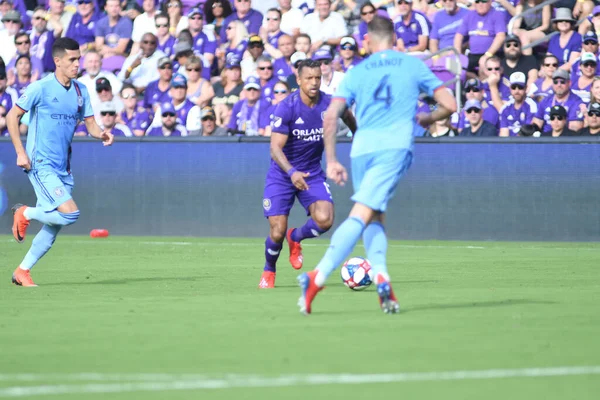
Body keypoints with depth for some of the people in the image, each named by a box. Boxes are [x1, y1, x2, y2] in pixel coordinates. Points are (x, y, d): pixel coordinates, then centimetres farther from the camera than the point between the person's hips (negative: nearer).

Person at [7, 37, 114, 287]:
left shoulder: (80, 91, 9)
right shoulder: (41, 88, -9)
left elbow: (90, 124, 12)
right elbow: (12, 116, -4)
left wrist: (102, 134, -12)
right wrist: (20, 152, -11)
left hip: (63, 167, 7)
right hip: (41, 164, -7)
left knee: (53, 227, 6)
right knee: (70, 213, -19)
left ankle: (22, 271, 19)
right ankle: (25, 213, 5)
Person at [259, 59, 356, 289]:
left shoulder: (329, 104, -9)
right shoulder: (286, 108, -20)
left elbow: (347, 116, 16)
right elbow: (275, 148, -25)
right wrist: (292, 172, -41)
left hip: (312, 173, 3)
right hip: (282, 174, -3)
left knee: (324, 220, -22)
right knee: (277, 233, -8)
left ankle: (295, 238, 14)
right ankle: (269, 271, 26)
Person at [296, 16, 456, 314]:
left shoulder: (357, 72, 15)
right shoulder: (413, 65, 13)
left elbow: (331, 117, 5)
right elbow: (449, 105, 12)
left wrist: (331, 161, 7)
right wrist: (427, 119, 32)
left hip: (361, 149, 2)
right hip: (395, 147, -2)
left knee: (374, 220, 15)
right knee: (361, 216, -11)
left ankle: (381, 276, -10)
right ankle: (318, 277, -26)